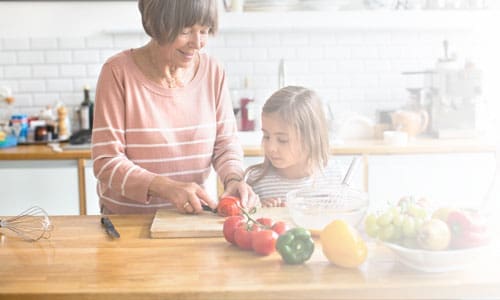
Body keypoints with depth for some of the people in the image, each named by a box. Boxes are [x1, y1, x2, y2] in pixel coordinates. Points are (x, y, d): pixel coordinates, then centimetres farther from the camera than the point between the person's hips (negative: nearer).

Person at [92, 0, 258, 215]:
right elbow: (106, 163, -12)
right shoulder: (118, 72, -11)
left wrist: (234, 179, -16)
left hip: (189, 215, 2)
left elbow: (226, 143, 5)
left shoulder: (212, 72, 0)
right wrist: (167, 188, -26)